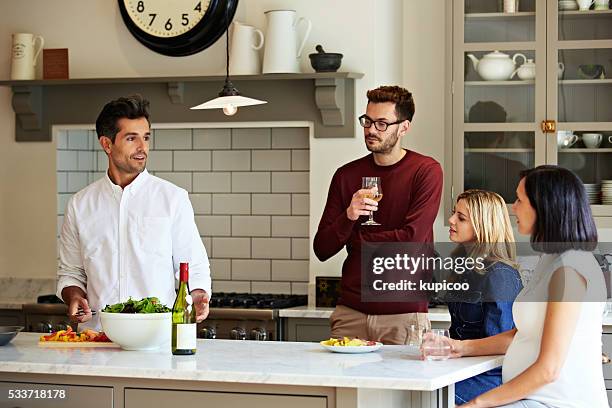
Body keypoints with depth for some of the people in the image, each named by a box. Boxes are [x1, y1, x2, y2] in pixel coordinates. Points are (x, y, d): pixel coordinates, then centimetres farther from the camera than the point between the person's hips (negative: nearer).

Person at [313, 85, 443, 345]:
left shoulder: (426, 171, -4)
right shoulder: (346, 175, 8)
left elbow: (412, 239, -14)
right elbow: (322, 250, 4)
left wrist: (355, 238, 0)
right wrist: (348, 218, -16)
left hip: (404, 315, -3)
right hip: (350, 313, 3)